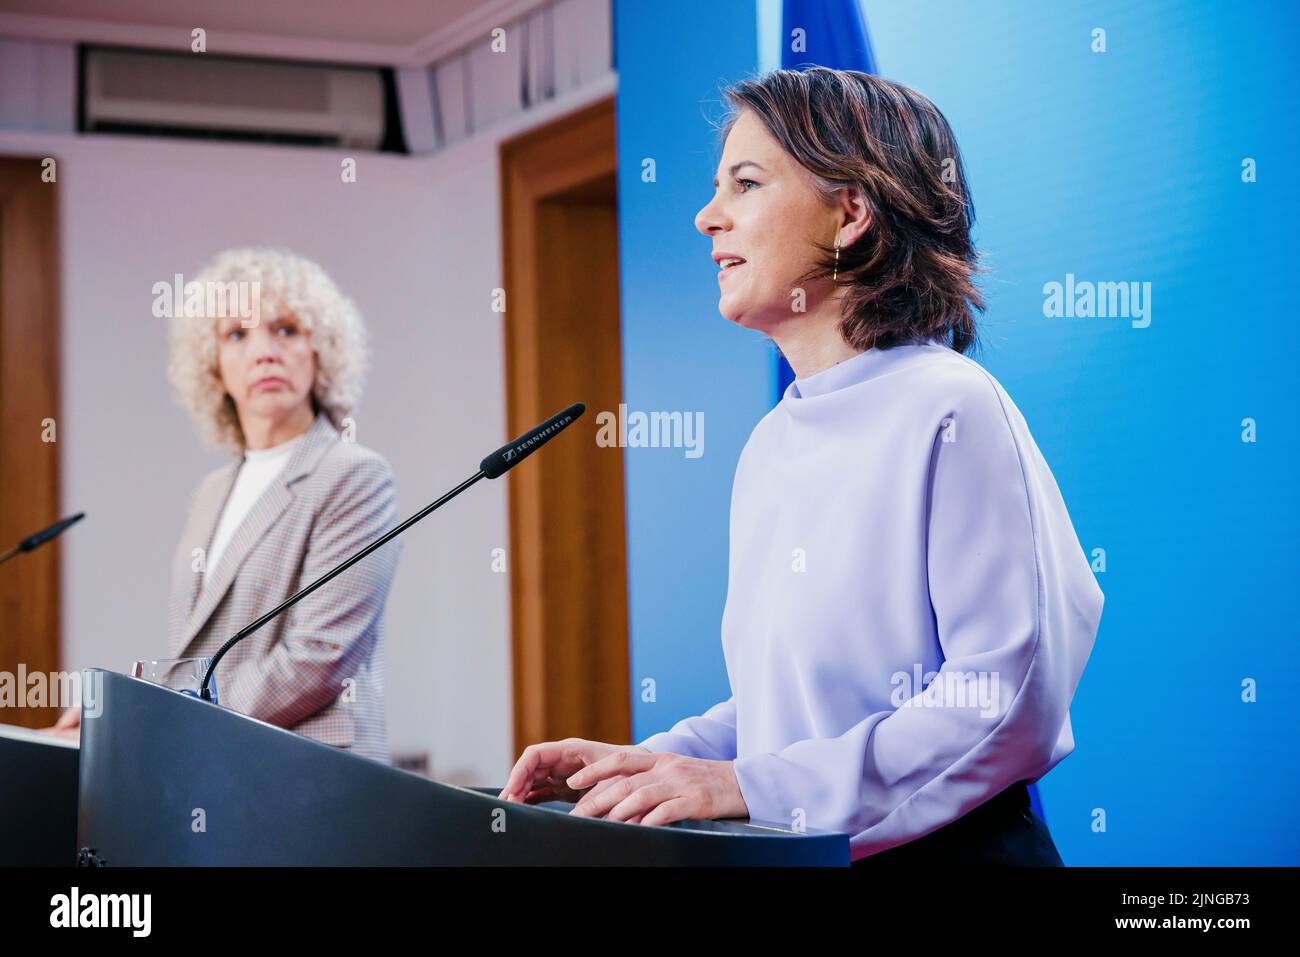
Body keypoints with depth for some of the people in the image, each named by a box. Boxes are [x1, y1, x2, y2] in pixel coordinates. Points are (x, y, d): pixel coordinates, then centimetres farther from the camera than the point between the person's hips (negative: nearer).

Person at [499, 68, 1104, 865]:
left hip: (949, 848, -6)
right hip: (790, 856, 6)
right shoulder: (769, 448, 11)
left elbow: (1004, 708, -18)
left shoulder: (951, 412, -11)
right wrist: (655, 764, 3)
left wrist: (749, 786, -20)